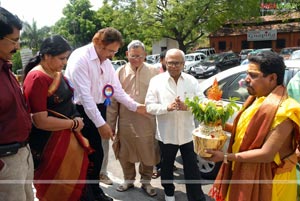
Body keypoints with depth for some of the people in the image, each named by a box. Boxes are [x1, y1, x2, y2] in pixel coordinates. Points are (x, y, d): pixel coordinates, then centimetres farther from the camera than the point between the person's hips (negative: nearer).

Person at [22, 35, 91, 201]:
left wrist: (75, 118, 1)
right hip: (48, 142, -8)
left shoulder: (57, 73, 4)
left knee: (72, 177, 19)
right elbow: (41, 121, -24)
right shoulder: (37, 78, -21)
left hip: (65, 136, 8)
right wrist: (74, 124, -15)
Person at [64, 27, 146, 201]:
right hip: (82, 113, -7)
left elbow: (117, 89, 9)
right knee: (86, 155, 3)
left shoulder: (106, 62, 7)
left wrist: (136, 106, 1)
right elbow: (85, 95, -23)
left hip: (99, 110, 7)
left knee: (97, 154, 16)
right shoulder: (80, 58, -18)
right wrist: (101, 123, -24)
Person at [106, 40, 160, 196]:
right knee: (125, 154, 16)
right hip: (125, 121, 2)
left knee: (148, 153, 12)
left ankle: (146, 181, 35)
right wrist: (110, 123, 3)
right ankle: (128, 180, 39)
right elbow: (113, 100, 3)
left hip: (147, 121, -1)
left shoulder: (154, 71, -2)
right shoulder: (120, 72, 2)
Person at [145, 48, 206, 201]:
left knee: (192, 167, 8)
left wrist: (187, 107, -22)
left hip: (187, 133, 0)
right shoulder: (156, 81, -4)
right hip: (166, 134, 0)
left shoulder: (192, 81, 2)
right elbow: (149, 106, -9)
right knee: (167, 165, 19)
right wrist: (167, 107, -27)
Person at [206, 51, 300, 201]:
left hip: (267, 180, -7)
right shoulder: (257, 99, 2)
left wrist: (226, 157, -25)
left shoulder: (282, 110, -25)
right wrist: (224, 126, -4)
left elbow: (267, 154, -27)